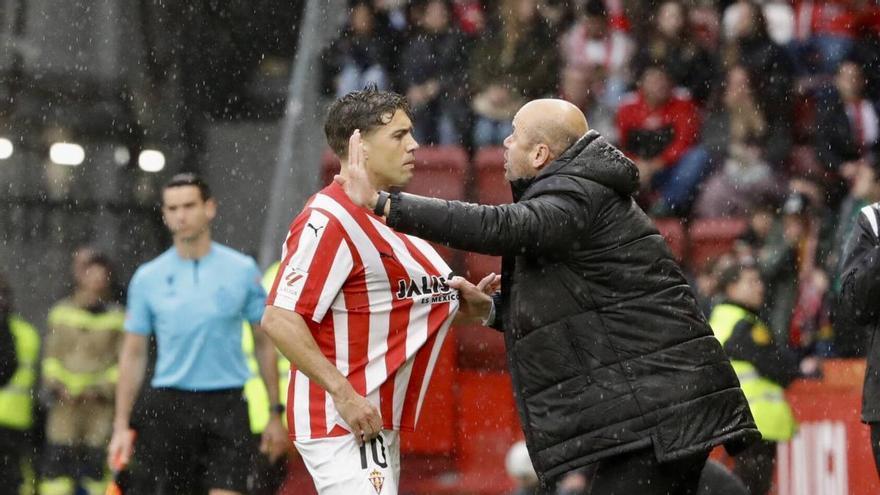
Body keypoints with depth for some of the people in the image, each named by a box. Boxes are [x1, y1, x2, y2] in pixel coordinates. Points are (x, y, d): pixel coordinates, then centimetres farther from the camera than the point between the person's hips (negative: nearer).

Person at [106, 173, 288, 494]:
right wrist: (121, 425, 4)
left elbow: (264, 344, 9)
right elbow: (133, 354, 9)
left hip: (226, 407, -1)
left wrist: (274, 413, 5)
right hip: (170, 405, 1)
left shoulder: (243, 270, 3)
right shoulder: (148, 278, 5)